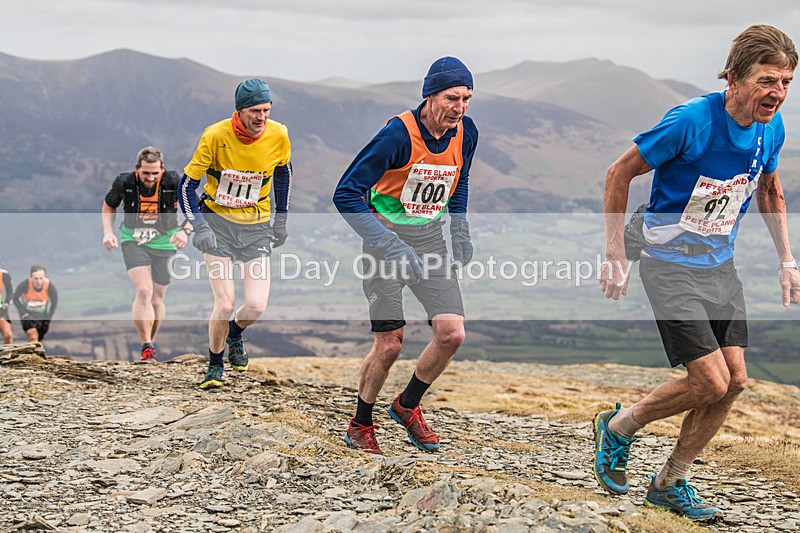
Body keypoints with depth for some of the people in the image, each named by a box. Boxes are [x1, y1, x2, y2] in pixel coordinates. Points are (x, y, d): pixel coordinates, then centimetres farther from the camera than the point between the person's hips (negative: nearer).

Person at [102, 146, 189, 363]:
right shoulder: (124, 182, -11)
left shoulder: (174, 181, -15)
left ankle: (150, 342, 31)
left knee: (156, 300, 6)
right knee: (144, 291, -21)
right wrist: (108, 232, -4)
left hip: (164, 243, 1)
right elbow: (109, 206, 9)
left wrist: (185, 231, -23)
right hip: (133, 241, -1)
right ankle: (147, 348, -15)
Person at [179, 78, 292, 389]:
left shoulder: (278, 136, -9)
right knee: (225, 305, -12)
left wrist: (281, 219, 15)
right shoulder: (216, 136, -17)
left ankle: (235, 334, 28)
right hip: (217, 222, -2)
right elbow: (187, 185, -8)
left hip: (257, 226, 2)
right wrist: (199, 227, -18)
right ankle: (214, 366, 16)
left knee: (256, 306, -9)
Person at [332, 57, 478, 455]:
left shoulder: (466, 133, -4)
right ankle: (360, 426, 17)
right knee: (389, 344, -6)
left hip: (430, 237, 5)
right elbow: (346, 193, -22)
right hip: (387, 235, -5)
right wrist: (388, 245, -29)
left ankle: (407, 406, 20)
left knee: (452, 334, -6)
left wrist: (459, 228, 8)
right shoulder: (398, 134, -23)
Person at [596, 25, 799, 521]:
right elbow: (619, 174, -12)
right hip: (670, 264, -7)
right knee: (711, 382, -12)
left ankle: (671, 482, 19)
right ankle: (618, 428, 13)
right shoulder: (691, 121, -23)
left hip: (720, 264, 7)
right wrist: (615, 254, -11)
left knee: (735, 380, 1)